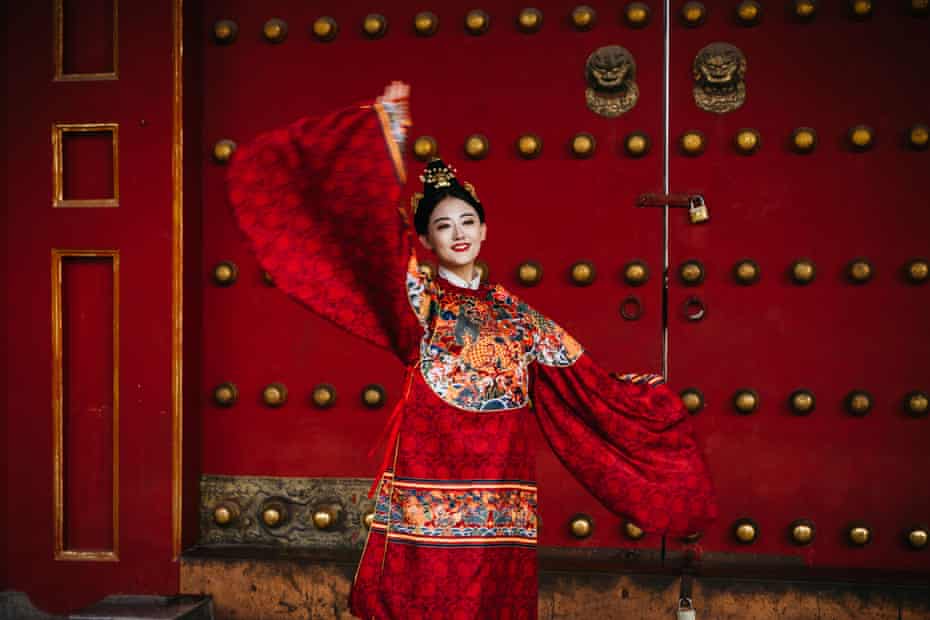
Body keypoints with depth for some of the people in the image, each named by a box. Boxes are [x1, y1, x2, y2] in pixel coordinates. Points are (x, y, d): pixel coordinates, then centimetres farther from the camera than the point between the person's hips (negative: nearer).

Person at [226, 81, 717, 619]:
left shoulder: (513, 310, 14)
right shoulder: (418, 298, 3)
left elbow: (579, 372, 16)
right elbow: (382, 223, -9)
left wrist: (639, 392, 10)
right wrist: (389, 128, -13)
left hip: (498, 493, 3)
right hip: (430, 482, -3)